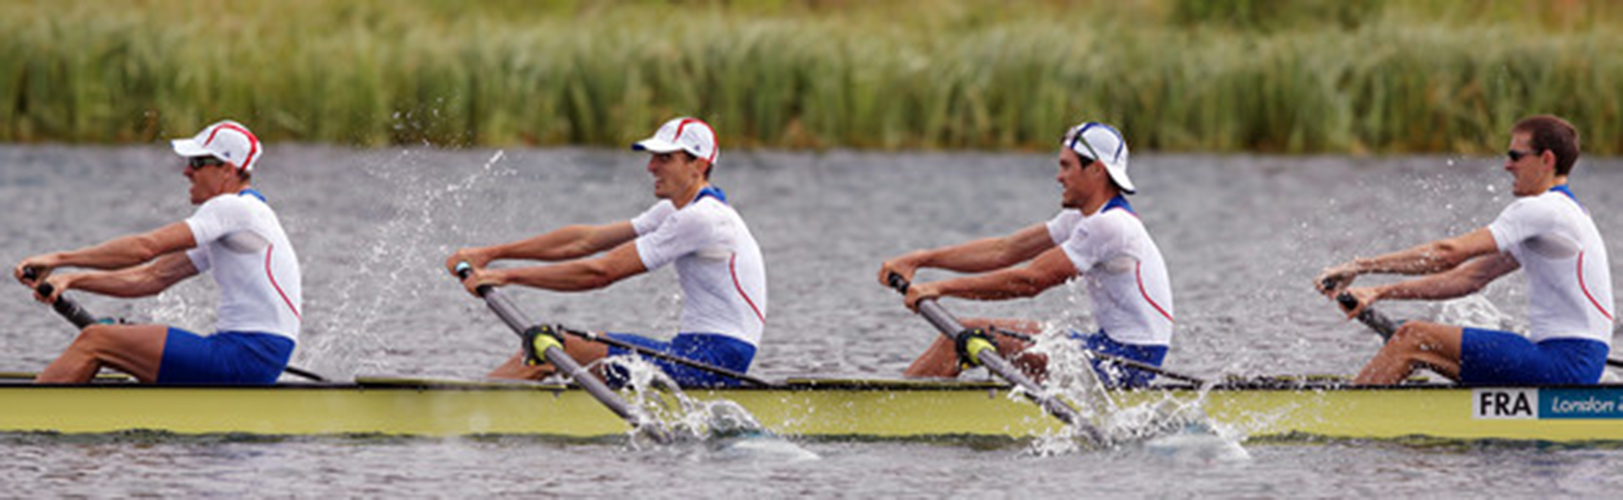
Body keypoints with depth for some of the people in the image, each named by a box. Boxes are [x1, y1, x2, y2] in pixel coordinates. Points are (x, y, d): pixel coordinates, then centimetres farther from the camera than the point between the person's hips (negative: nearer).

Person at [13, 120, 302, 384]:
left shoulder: (234, 209, -10)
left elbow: (145, 247, -16)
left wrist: (59, 260, -13)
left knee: (94, 341, -9)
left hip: (246, 358, -10)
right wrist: (71, 281, 9)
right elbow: (153, 277, 19)